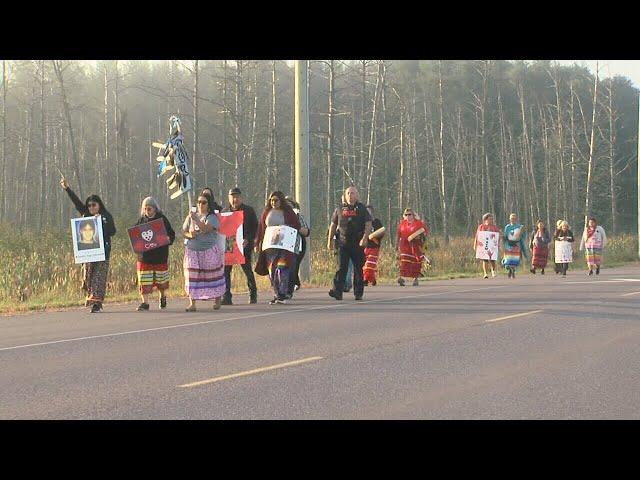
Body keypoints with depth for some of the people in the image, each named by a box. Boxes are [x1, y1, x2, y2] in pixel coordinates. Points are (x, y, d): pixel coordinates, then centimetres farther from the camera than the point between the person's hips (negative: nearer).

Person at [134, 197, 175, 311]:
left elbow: (171, 234, 1)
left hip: (160, 255, -1)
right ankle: (145, 302, -4)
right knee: (144, 281, -6)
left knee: (161, 280, 12)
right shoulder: (141, 220, 5)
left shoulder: (162, 219, -1)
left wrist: (167, 240, -20)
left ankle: (163, 297, 36)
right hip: (144, 255, 1)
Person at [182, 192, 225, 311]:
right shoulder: (191, 216, 13)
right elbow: (184, 231, 13)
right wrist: (189, 235, -9)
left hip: (210, 251, -3)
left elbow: (206, 229, -19)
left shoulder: (212, 217, -1)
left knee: (212, 276, 1)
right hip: (192, 251, 3)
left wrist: (196, 219, -27)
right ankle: (192, 303, -8)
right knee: (192, 276, -6)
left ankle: (217, 301, 13)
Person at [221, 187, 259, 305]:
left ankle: (253, 295, 20)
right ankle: (226, 297, -4)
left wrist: (247, 239, -13)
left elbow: (255, 227, 1)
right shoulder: (224, 211, 10)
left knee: (247, 270, 4)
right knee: (225, 270, -6)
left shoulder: (249, 210, 3)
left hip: (244, 245, -2)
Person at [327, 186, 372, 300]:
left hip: (358, 244, -1)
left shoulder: (362, 209, 6)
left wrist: (365, 238, -16)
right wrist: (330, 241, 13)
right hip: (343, 243, 1)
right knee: (341, 267, -11)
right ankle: (337, 291, -19)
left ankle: (358, 293, 13)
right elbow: (333, 225, 17)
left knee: (358, 269, 5)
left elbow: (368, 224, -2)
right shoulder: (340, 209, 11)